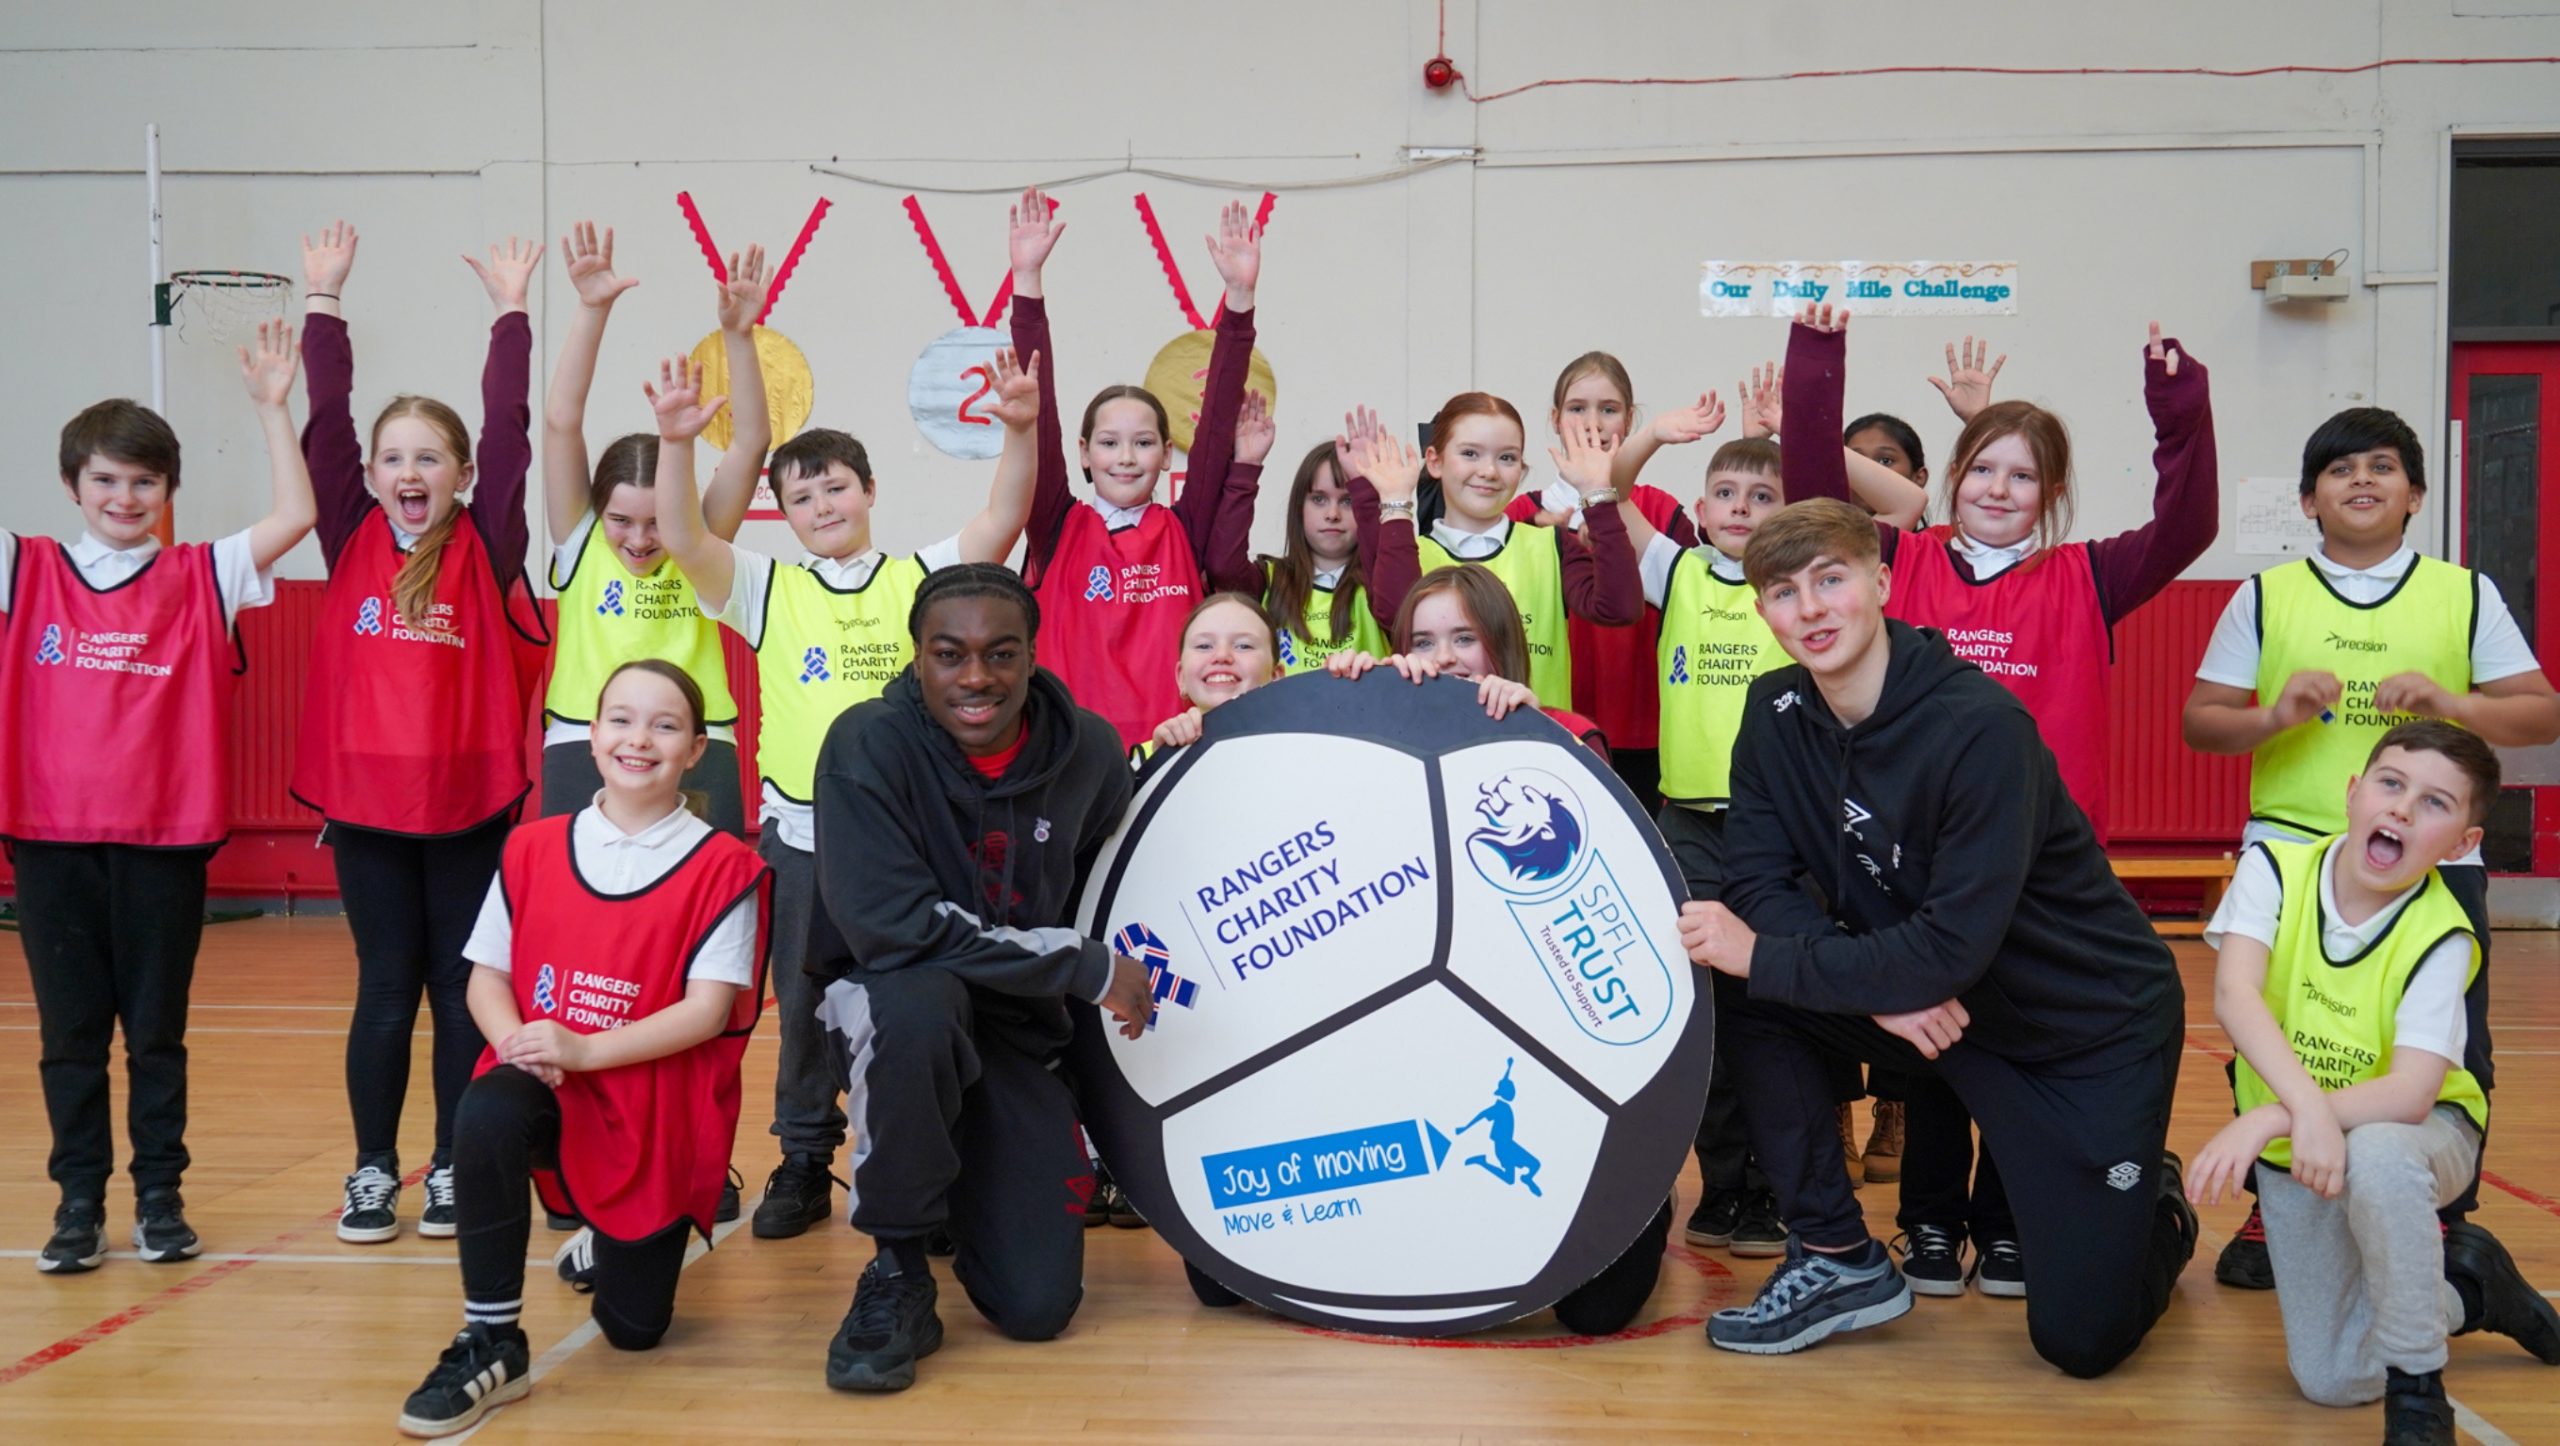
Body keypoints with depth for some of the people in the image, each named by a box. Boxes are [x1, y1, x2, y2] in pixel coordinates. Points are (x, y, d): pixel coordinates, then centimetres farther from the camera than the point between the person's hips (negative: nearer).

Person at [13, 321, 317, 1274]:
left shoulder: (201, 579, 3)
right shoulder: (27, 571, 5)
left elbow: (293, 518, -6)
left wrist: (272, 407, -9)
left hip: (165, 838, -1)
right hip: (50, 836, 1)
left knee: (157, 1030, 9)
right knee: (69, 1031, 8)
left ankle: (160, 1196, 18)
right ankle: (80, 1199, 17)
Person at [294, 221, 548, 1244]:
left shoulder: (484, 550, -1)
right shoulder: (351, 543, 3)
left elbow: (509, 431, -6)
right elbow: (327, 421, 1)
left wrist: (511, 312, -6)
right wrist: (324, 301, 1)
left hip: (470, 802, -1)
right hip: (364, 800, 1)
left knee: (462, 987, 6)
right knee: (385, 989, 7)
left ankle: (455, 1170, 17)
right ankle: (373, 1171, 18)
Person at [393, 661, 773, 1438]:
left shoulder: (722, 867, -9)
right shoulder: (533, 849, 3)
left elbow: (707, 1011, -14)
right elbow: (486, 976, 4)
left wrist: (584, 1050, -25)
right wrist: (512, 1039, -18)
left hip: (661, 1114, -1)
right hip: (551, 1091, 2)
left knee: (633, 1326, 4)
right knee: (486, 1113, -35)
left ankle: (610, 1243, 43)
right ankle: (490, 1343, -20)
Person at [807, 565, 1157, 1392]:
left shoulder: (1088, 750, -7)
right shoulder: (869, 745, -20)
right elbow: (889, 924, -30)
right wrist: (1087, 967, -27)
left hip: (1018, 1029, 3)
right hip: (892, 1007, -3)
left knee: (1037, 1307, -8)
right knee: (916, 1004, -40)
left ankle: (973, 1193, 30)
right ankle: (897, 1270, -16)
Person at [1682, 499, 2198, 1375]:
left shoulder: (1978, 726, -27)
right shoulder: (1776, 713, -7)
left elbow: (1951, 949, -30)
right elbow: (1758, 883, -9)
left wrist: (1765, 957, -26)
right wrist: (1879, 986, -25)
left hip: (2093, 1028, -5)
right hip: (1925, 1003, 6)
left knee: (2081, 1337, -7)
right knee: (1740, 992, -17)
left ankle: (2158, 1210, 28)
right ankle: (1837, 1260, -2)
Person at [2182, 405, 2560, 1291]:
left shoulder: (2465, 596, 6)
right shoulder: (2266, 597, 6)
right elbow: (2199, 719, 3)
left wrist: (2448, 702, -16)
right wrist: (2273, 716, -17)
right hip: (2289, 855, 0)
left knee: (2445, 1053, 3)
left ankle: (2444, 1229, 19)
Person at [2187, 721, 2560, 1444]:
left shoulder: (2441, 936, -22)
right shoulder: (2275, 869, -16)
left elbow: (2411, 1094, -33)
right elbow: (2234, 992, -31)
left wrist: (2269, 1119, -46)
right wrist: (2305, 1106, -47)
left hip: (2420, 1134, -3)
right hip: (2293, 1148, 3)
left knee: (2374, 1159, -41)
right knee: (2330, 1381, 1)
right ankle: (2466, 1286, 30)